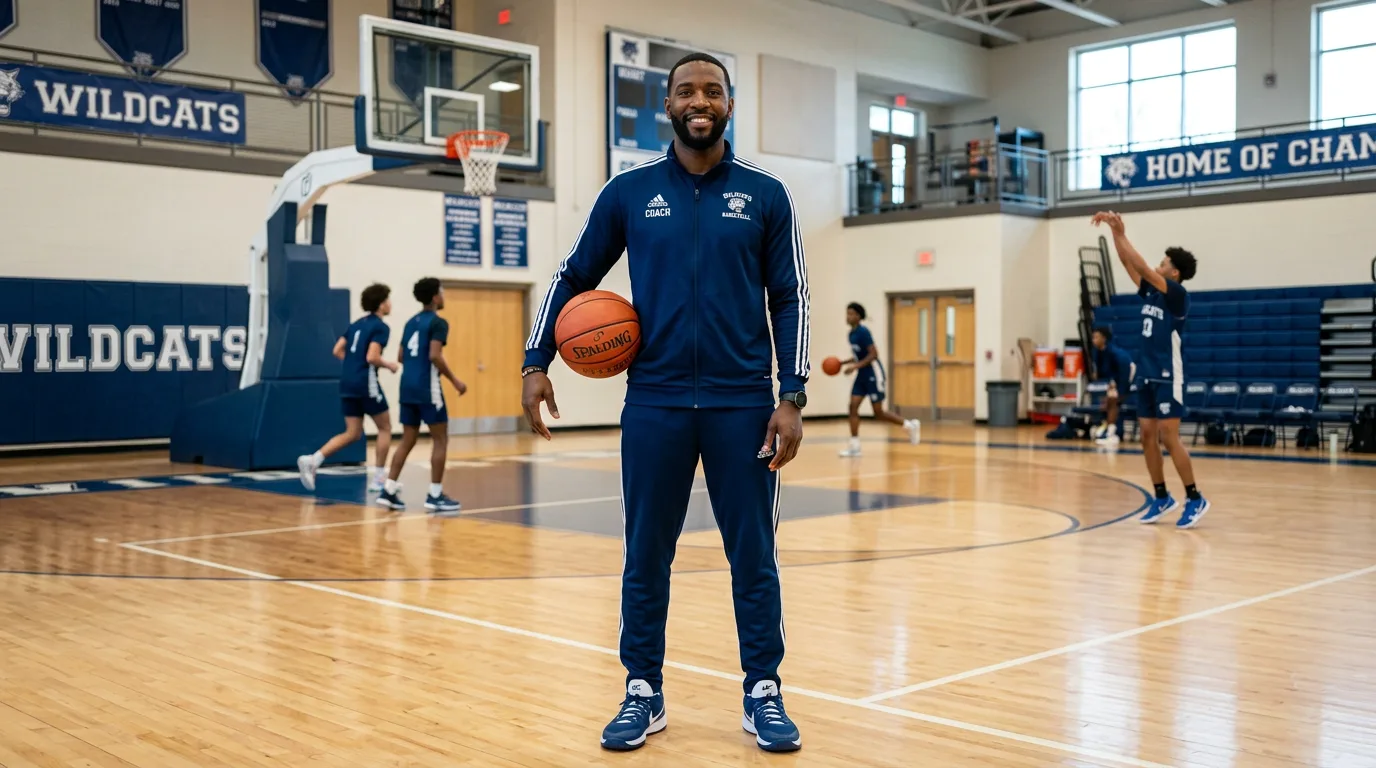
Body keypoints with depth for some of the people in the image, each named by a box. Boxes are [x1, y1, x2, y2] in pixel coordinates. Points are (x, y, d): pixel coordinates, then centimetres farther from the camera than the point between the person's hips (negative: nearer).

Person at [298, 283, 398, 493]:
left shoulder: (356, 323, 15)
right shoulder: (381, 327, -9)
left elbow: (337, 351, 14)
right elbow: (372, 357, -20)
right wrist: (388, 365, -3)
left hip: (347, 383, 7)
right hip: (366, 383, -7)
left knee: (352, 433, 11)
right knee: (385, 428, 10)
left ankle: (313, 460, -6)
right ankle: (378, 478, 9)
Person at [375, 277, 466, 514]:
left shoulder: (411, 322, 16)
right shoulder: (438, 322, -9)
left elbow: (401, 357, 18)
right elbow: (435, 356, -20)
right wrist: (454, 381, -12)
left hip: (408, 387, 8)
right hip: (427, 388, -8)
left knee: (408, 440, 12)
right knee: (440, 440, -1)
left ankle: (388, 490, 7)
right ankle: (435, 495, -2)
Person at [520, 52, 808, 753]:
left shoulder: (765, 194, 4)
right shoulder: (629, 191, 5)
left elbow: (789, 299, 4)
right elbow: (573, 277, 11)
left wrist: (792, 397, -4)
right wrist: (536, 363, 1)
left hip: (744, 402, 0)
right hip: (654, 402, 1)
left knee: (753, 555, 5)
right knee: (645, 556, 6)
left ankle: (763, 695, 17)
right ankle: (643, 694, 20)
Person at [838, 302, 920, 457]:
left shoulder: (863, 332, -17)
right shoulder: (851, 334, 10)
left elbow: (874, 354, -22)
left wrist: (855, 367, -27)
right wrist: (843, 363, 11)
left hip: (873, 374, -9)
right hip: (862, 375, 9)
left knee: (878, 413, -2)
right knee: (853, 406, -4)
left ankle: (910, 425, 17)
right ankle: (854, 445, -3)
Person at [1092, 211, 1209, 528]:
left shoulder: (1178, 296, -12)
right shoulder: (1151, 292, 9)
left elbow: (1143, 267, -20)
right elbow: (1128, 264, 7)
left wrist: (1122, 235, -18)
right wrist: (1114, 231, -3)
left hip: (1168, 377, -8)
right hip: (1146, 376, 8)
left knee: (1169, 438, -8)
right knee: (1148, 437, 7)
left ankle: (1195, 499, 1)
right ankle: (1162, 498, 15)